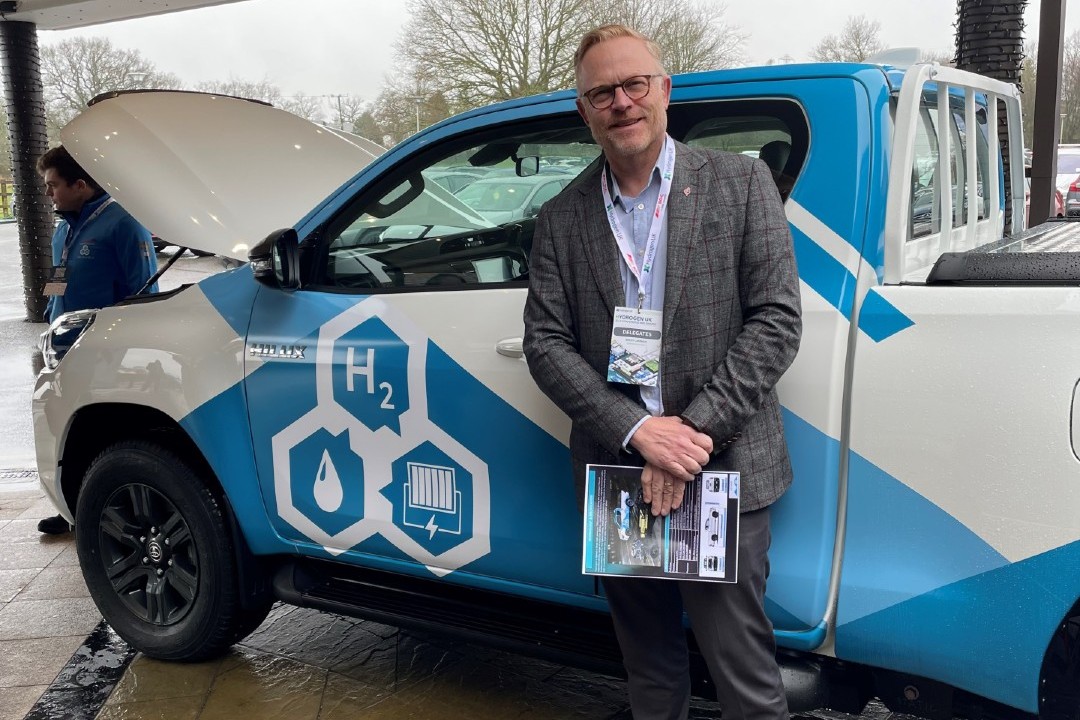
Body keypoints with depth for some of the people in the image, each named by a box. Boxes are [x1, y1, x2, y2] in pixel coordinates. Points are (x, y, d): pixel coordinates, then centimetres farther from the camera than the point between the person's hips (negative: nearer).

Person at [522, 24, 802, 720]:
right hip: (614, 475, 3)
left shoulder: (742, 183, -1)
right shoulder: (562, 218, 5)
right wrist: (637, 431, -14)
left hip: (724, 473, -2)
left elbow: (777, 320, -7)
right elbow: (546, 343, -1)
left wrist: (695, 429, -16)